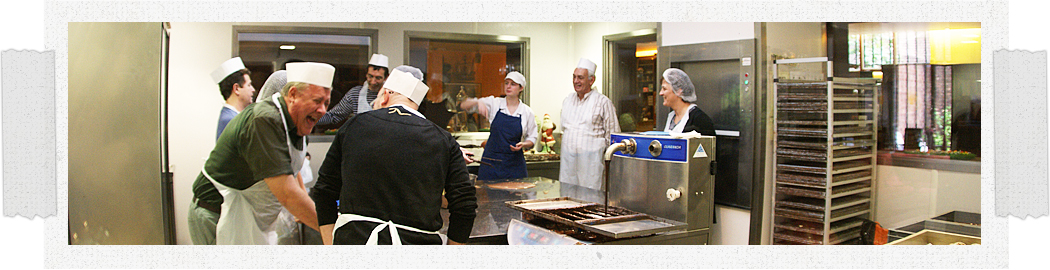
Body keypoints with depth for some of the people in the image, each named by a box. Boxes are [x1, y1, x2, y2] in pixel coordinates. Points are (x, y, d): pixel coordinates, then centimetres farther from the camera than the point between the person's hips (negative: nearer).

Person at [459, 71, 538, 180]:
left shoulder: (527, 112, 3)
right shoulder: (494, 103, 2)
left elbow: (532, 138, 10)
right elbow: (463, 105, -3)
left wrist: (523, 144, -12)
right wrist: (477, 102, -23)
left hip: (514, 164, 0)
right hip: (491, 162, 0)